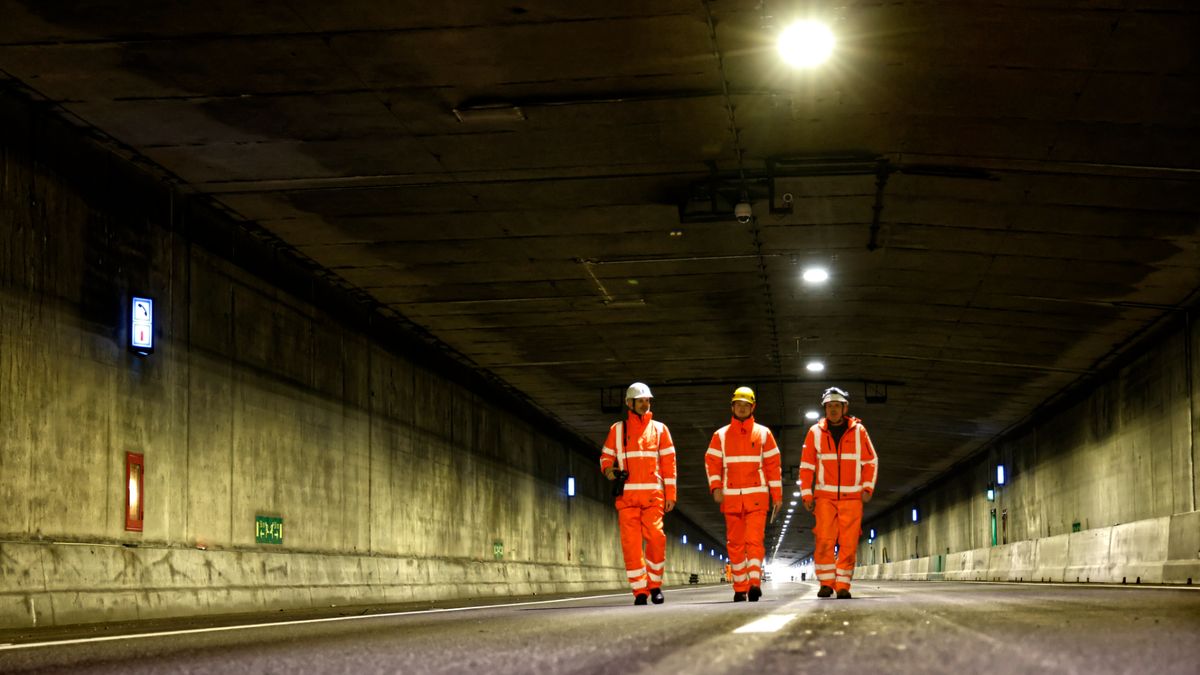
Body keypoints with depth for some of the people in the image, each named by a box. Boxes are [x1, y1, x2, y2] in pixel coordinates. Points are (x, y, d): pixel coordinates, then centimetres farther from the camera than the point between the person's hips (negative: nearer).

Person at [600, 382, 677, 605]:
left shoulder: (659, 429, 13)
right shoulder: (617, 430, 13)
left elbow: (669, 463, 10)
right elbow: (606, 456, 16)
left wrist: (670, 495, 3)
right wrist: (609, 469, -9)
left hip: (653, 495, 0)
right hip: (626, 495, 1)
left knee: (655, 537, -12)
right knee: (631, 542, -6)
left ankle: (654, 584, 5)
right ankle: (640, 590, -1)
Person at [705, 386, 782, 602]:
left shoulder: (763, 433, 7)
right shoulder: (721, 435, 9)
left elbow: (773, 465, 7)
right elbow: (711, 462, 6)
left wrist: (777, 495, 3)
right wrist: (716, 488, -9)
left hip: (757, 497, -2)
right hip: (731, 498, 2)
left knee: (754, 539, -14)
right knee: (735, 543, 4)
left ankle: (754, 582, -19)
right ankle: (740, 588, 10)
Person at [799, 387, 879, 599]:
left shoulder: (858, 431, 5)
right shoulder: (816, 432, 5)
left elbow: (871, 461, 11)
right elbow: (806, 466, 8)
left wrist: (868, 488, 1)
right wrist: (806, 494, 2)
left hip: (852, 497, 0)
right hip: (825, 496, 0)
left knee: (849, 543, -3)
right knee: (824, 540, -11)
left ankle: (843, 585, 2)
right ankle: (826, 583, -2)